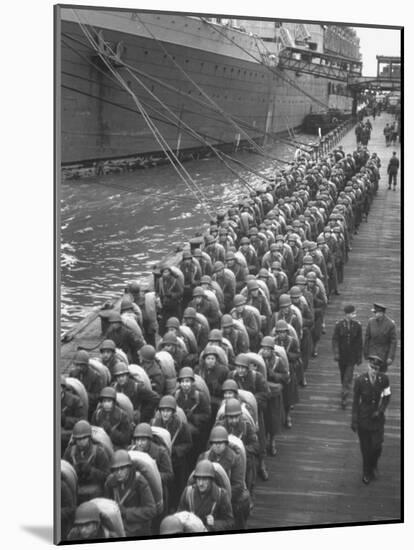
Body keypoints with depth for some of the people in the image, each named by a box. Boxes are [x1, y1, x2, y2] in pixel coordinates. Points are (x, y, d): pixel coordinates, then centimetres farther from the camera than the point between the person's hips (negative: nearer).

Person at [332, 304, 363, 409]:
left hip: (352, 355, -1)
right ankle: (345, 390, 41)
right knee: (343, 374, 17)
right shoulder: (339, 325, -10)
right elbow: (335, 339, -8)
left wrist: (359, 357, 2)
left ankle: (344, 398, -5)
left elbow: (359, 342, -2)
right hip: (341, 354, 1)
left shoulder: (357, 325, -8)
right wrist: (336, 353, -17)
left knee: (349, 376, -7)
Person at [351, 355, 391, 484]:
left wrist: (380, 411, -9)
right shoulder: (360, 380, -15)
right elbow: (355, 401, -6)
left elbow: (387, 396, 4)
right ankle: (367, 473, 30)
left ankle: (374, 465, 33)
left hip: (377, 416, 1)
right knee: (365, 447, 9)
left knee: (376, 446, 0)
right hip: (363, 417, -1)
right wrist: (354, 420, -5)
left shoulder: (384, 379, -12)